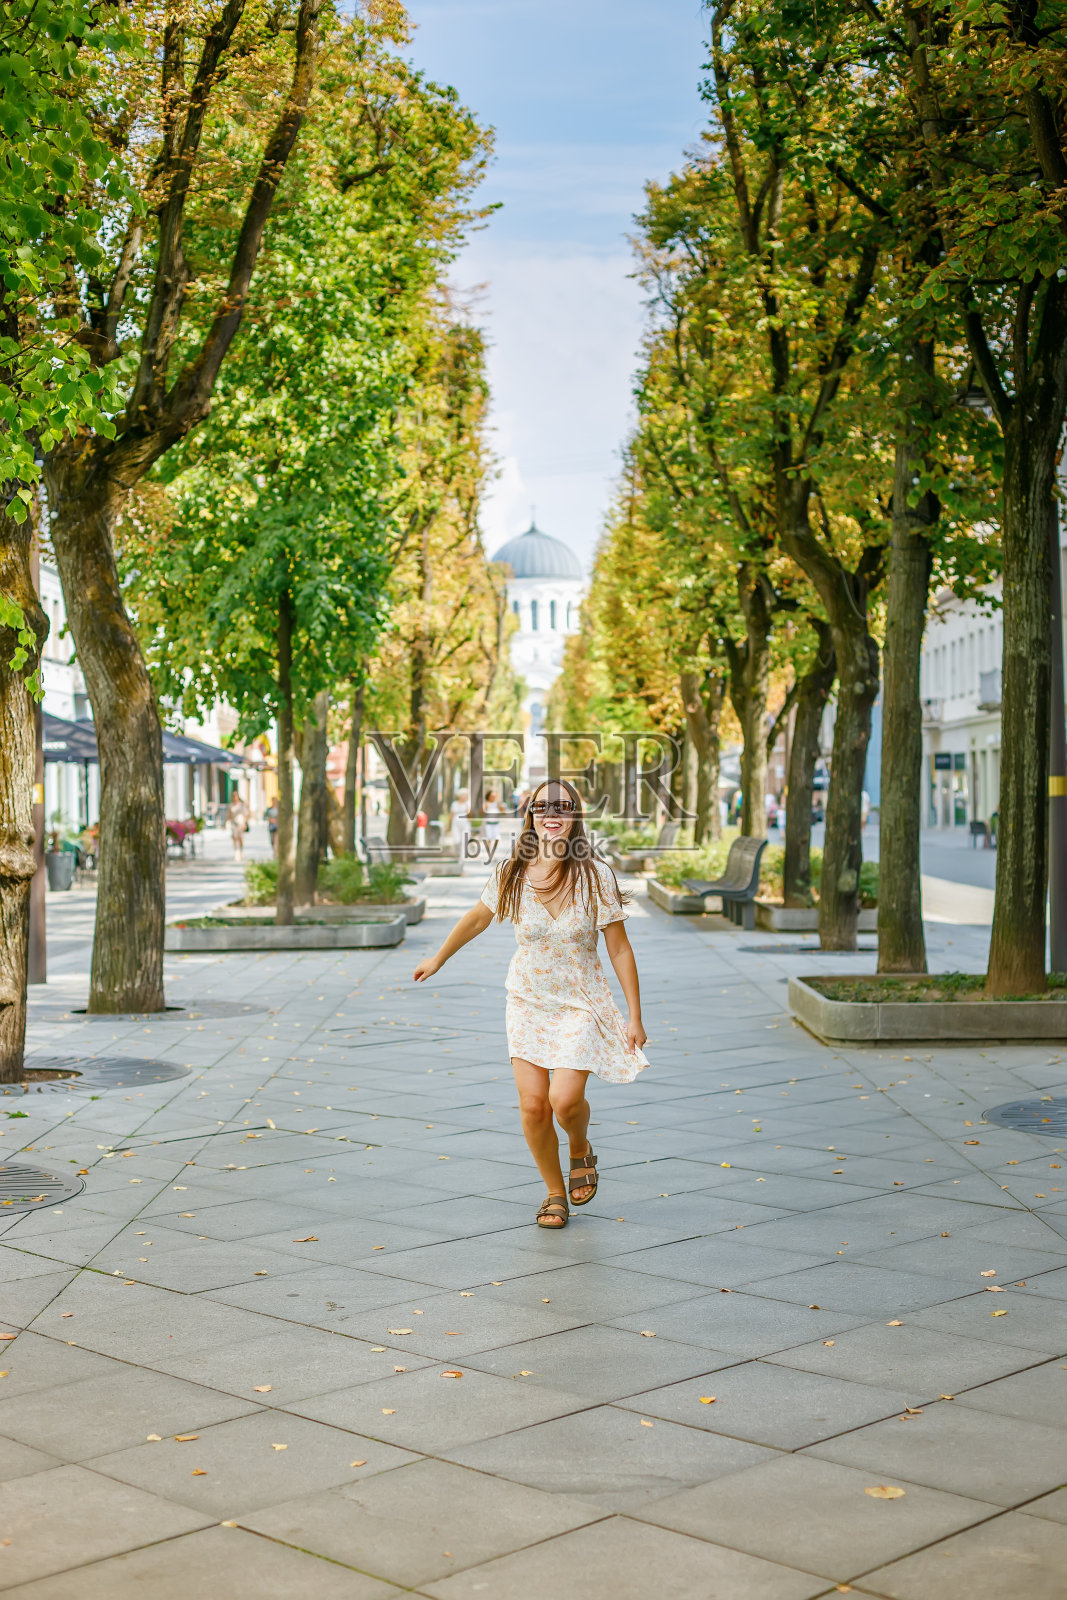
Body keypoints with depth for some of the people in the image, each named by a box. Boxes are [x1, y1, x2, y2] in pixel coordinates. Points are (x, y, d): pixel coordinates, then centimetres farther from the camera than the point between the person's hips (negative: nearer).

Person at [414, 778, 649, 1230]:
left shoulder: (596, 876, -14)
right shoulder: (511, 874, -8)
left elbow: (619, 949, -7)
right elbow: (478, 918, 12)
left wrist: (635, 1017, -6)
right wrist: (438, 959, 23)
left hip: (581, 1005, -2)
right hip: (528, 1003, 2)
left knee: (565, 1098, -18)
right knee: (533, 1103, -4)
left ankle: (581, 1152, 18)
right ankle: (554, 1192, 21)